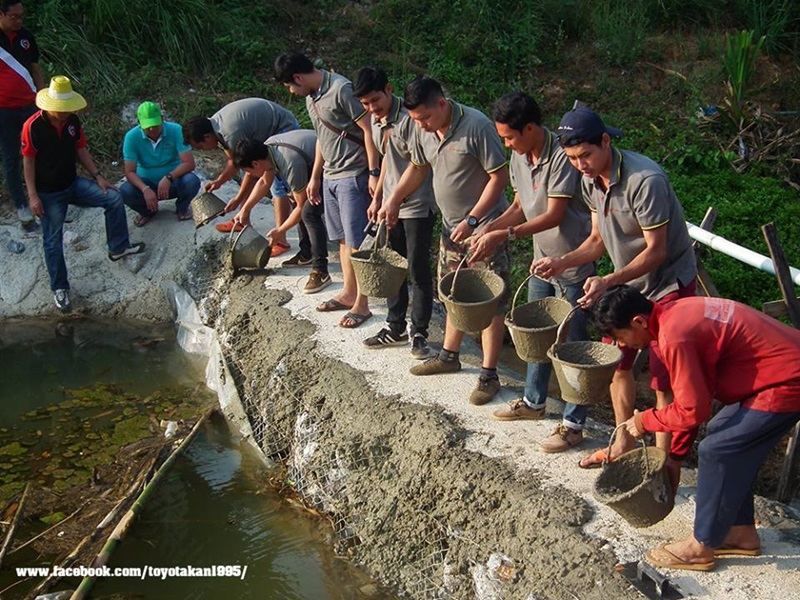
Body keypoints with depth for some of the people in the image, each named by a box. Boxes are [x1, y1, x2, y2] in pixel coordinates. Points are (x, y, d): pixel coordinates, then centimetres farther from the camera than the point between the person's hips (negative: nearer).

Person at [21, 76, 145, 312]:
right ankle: (59, 288, 13)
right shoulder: (33, 127, -21)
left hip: (73, 184, 5)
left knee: (114, 198, -6)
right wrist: (33, 196, -17)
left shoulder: (72, 120, -5)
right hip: (49, 194, -5)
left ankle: (118, 247, 10)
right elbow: (28, 162, -15)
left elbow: (81, 150, 7)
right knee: (53, 240, -1)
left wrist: (98, 176, 0)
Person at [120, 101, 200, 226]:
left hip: (173, 180, -1)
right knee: (125, 192, -28)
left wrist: (169, 178, -39)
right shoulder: (132, 137, -17)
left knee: (192, 181, -32)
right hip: (147, 183, 1)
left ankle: (182, 208, 4)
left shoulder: (176, 130, -20)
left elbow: (189, 163, -23)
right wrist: (145, 189, -38)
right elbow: (130, 172, -19)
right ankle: (148, 211, 8)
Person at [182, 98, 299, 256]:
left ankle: (280, 240, -18)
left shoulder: (231, 133, -31)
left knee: (277, 184, -17)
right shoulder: (214, 124, 0)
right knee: (247, 177, 16)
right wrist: (219, 181, -1)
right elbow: (234, 161, 10)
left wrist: (238, 198, -14)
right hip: (268, 131, 10)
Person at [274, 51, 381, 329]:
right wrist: (315, 177, 21)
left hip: (353, 176, -9)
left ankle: (361, 304, 5)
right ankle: (349, 293, 27)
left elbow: (368, 129, -18)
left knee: (356, 243, -3)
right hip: (330, 176, 9)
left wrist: (374, 173, -19)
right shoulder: (311, 97, 11)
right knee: (342, 239, 15)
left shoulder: (341, 90, -18)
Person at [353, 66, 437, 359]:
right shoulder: (375, 121, 6)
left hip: (417, 206, -8)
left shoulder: (408, 119, -20)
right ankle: (395, 327, 27)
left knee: (418, 272, 1)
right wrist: (377, 197, 17)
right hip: (391, 206, 8)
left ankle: (419, 334, 12)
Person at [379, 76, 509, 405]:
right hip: (451, 226, 7)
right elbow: (418, 167, 15)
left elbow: (499, 176, -20)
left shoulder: (477, 126, -24)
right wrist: (393, 200, 4)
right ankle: (449, 356, 35)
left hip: (484, 226, -7)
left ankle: (489, 375, 6)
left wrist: (471, 220, -22)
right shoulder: (423, 130, -2)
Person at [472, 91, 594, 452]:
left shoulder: (561, 157, -24)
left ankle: (574, 423, 10)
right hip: (541, 259, 9)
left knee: (572, 343, -1)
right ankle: (533, 401, 38)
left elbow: (554, 216, -25)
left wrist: (505, 234, -29)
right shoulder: (519, 156, 2)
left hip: (572, 262, -9)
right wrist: (488, 230, -3)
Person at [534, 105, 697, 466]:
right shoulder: (590, 181, -4)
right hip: (628, 281, 8)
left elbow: (656, 251, -26)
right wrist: (562, 262, -11)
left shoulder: (645, 180, -29)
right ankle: (623, 445, 34)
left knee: (663, 381, -3)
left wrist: (608, 282, -35)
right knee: (617, 364, 16)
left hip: (668, 282, -8)